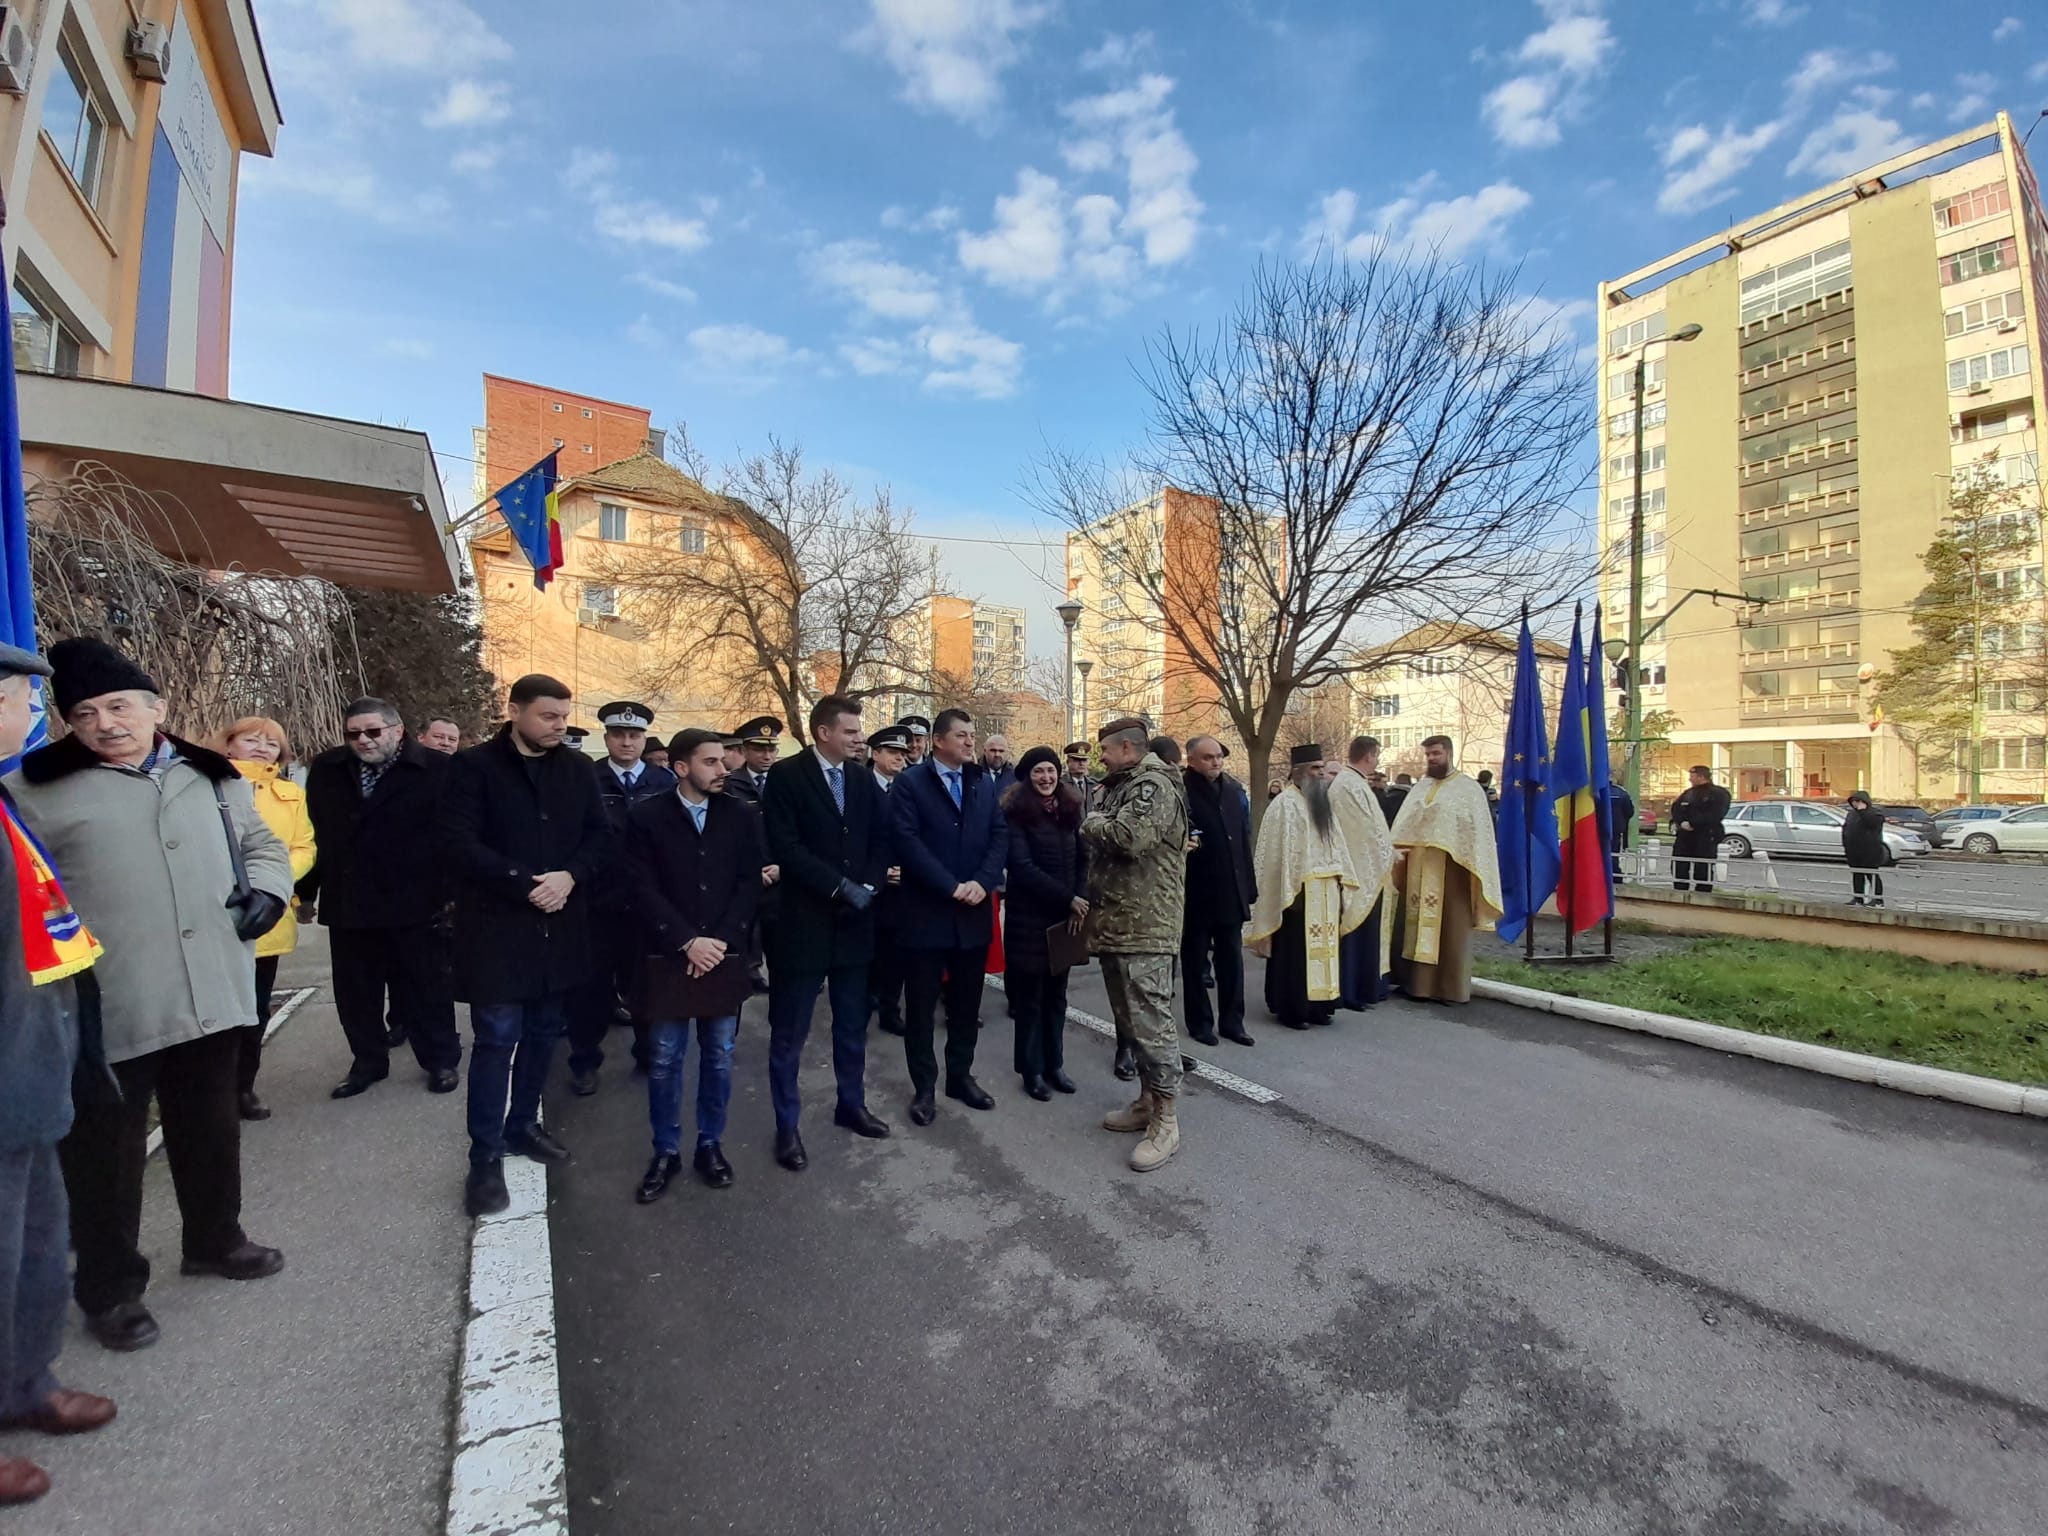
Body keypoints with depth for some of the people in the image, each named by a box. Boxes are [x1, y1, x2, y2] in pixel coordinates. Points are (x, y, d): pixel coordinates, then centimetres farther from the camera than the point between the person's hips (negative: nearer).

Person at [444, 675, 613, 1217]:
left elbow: (601, 834, 3)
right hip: (497, 926, -4)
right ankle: (486, 1157, 11)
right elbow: (459, 844, -14)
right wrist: (525, 883, -20)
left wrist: (569, 875, -14)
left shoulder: (577, 768, 4)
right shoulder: (475, 766, -7)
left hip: (559, 923, 4)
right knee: (497, 1039, -1)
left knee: (542, 1033, 15)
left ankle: (523, 1125, 33)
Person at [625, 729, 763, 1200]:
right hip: (668, 959, -1)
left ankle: (710, 1144, 28)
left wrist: (721, 940, -10)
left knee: (719, 1059, 10)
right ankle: (666, 1152, 25)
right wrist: (688, 941, -14)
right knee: (663, 1061, 8)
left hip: (724, 957, 2)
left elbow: (750, 884, 1)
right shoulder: (645, 817, -3)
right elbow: (642, 889, -7)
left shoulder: (741, 818, 3)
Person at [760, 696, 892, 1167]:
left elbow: (881, 839, 8)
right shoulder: (786, 775, -8)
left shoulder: (863, 780, 8)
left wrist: (867, 886, -8)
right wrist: (839, 887, -18)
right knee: (789, 1032, 7)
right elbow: (784, 845, -16)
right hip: (802, 921, -5)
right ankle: (787, 1125, 22)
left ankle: (851, 1105, 34)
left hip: (854, 920, 5)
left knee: (853, 1024, 17)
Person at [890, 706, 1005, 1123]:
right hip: (926, 911, -4)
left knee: (967, 1001, 15)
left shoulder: (983, 782, 10)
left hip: (973, 911, 4)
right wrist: (951, 887, -18)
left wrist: (981, 882, -12)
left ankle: (961, 1074, 31)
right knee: (921, 1005, 7)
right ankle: (923, 1086, 22)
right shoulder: (910, 782, -5)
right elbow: (907, 841, -16)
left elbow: (999, 836, 4)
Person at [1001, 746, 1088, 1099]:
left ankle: (1054, 1063, 25)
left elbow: (1083, 860, 6)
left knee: (1056, 992, 13)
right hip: (1030, 914, -5)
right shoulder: (1017, 813, -9)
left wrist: (1079, 902, -8)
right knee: (1030, 993, 5)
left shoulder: (1071, 809, 7)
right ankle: (1032, 1069, 18)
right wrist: (1066, 897, -16)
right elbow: (1022, 866, -16)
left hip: (1066, 913, 5)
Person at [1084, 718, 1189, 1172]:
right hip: (1117, 924, 10)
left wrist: (1091, 824, -12)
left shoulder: (1153, 787, -12)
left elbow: (1129, 836, -29)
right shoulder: (1123, 787, 18)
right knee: (1131, 1019, 17)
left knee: (1149, 1021, -6)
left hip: (1143, 928, -10)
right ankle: (1148, 1099, 29)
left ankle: (1165, 1121, 4)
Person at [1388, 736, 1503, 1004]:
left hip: (1451, 868, -5)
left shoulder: (1469, 789, 1)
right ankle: (1417, 982, 17)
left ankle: (1452, 988, 9)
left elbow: (1478, 831, -6)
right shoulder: (1419, 789, 15)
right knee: (1417, 925, 8)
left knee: (1451, 929, 0)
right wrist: (1395, 850, -11)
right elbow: (1402, 826, 7)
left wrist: (1471, 868, -15)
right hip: (1418, 869, 5)